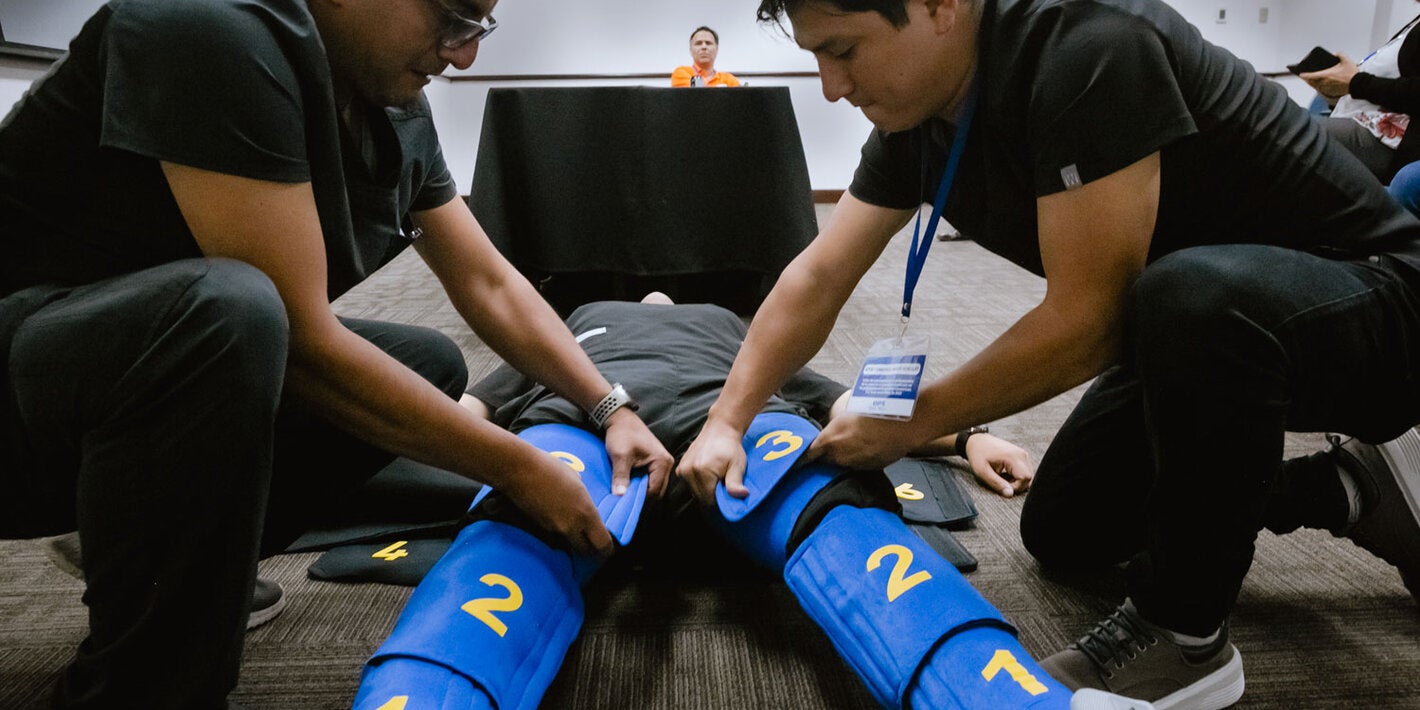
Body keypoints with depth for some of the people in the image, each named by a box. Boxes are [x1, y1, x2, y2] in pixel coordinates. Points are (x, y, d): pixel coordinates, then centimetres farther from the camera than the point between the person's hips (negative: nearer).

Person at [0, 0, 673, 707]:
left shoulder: (394, 107, -1)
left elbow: (490, 286, 5)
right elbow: (300, 337, -29)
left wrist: (612, 408, -5)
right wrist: (519, 469, -23)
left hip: (161, 362, 8)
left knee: (430, 364, 2)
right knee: (228, 307, -36)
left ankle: (144, 546, 10)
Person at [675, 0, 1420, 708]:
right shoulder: (914, 119, -6)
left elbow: (1087, 321, -32)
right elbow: (818, 279, -1)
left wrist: (912, 421, -20)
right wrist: (726, 420, -6)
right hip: (1210, 329, 8)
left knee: (1193, 295, -40)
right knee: (1060, 533, 10)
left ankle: (1183, 636, -17)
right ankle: (1347, 485, 20)